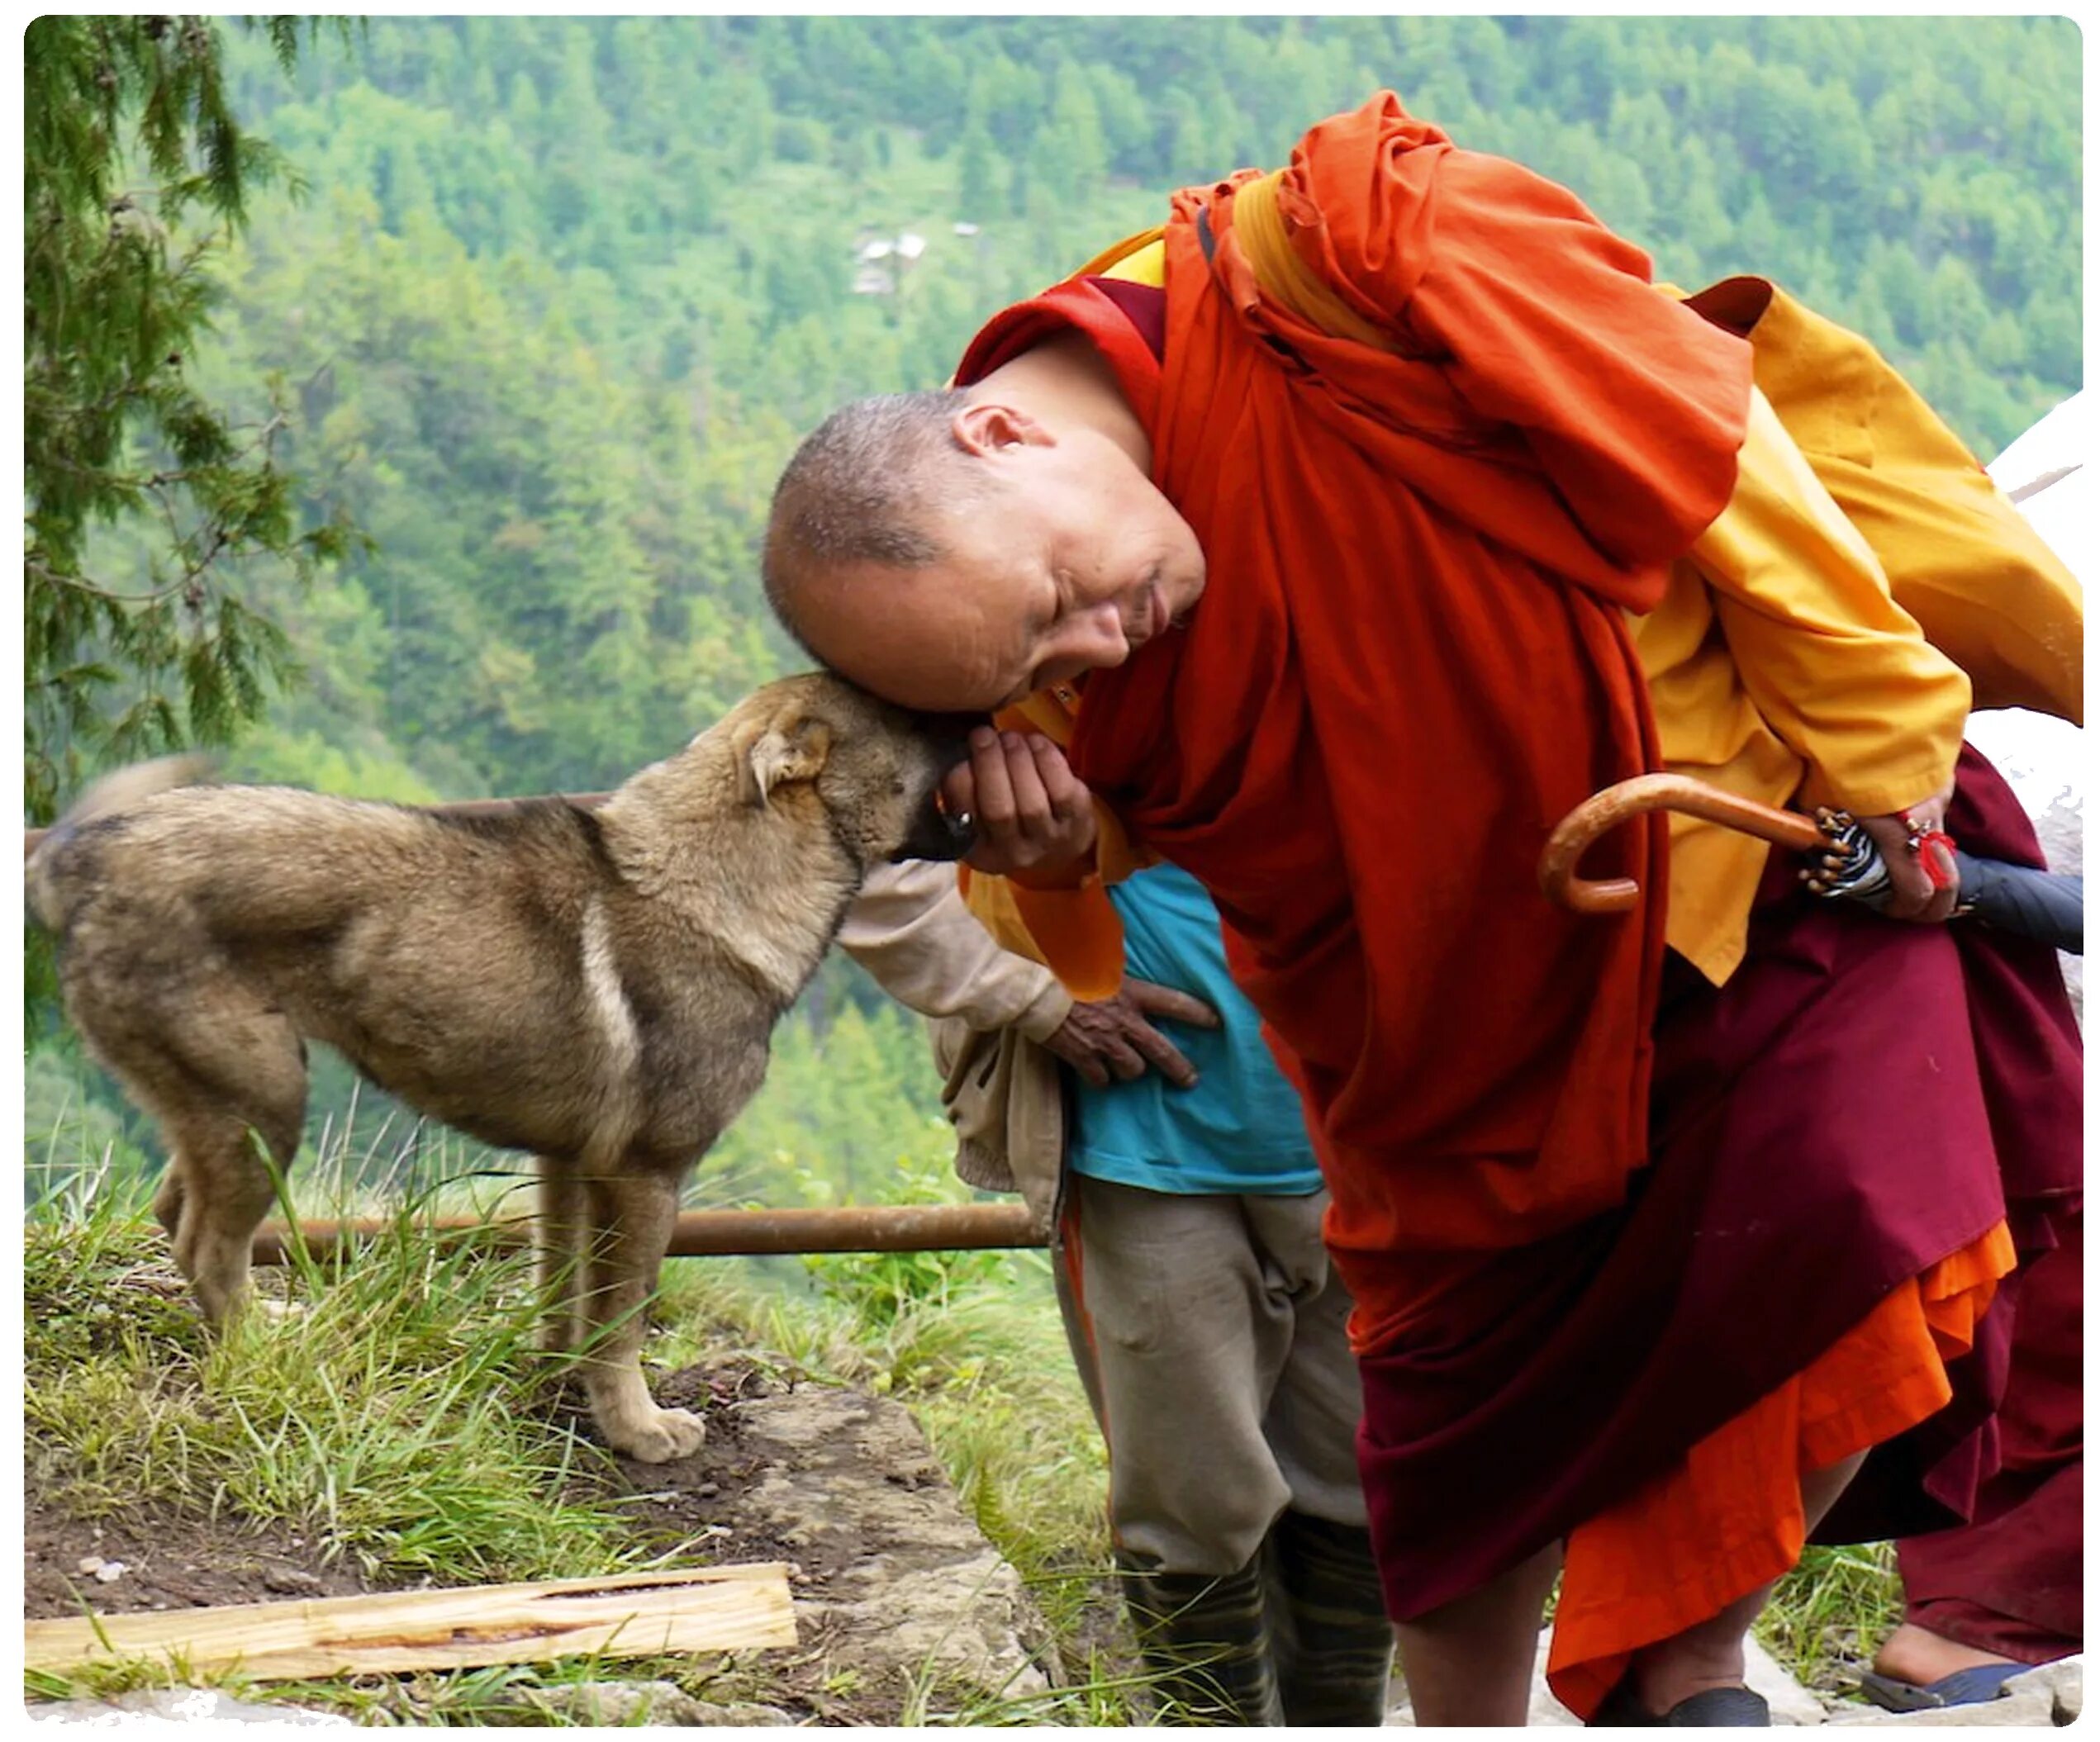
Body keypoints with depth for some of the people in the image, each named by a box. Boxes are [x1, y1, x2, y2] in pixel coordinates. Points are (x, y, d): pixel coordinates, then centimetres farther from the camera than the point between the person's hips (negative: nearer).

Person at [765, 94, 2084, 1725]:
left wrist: (1878, 763, -14)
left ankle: (1683, 1669, 4)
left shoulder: (1343, 261, -30)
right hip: (1461, 999, 3)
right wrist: (1050, 864, -22)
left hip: (1756, 820, -3)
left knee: (1868, 1235, -21)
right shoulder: (1051, 682, -16)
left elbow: (1720, 452, -21)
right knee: (1480, 1423, 11)